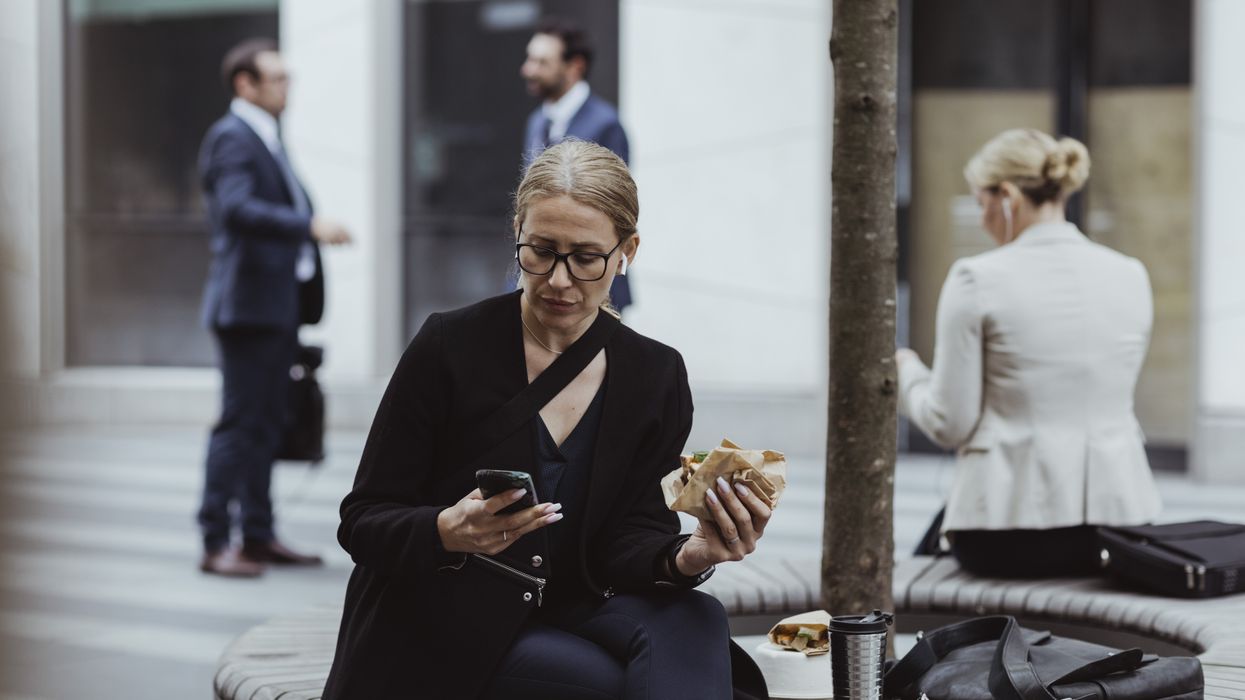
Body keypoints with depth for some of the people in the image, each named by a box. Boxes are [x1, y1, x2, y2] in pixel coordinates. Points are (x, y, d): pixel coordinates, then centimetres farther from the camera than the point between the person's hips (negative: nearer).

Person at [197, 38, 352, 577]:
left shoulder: (267, 138, 19)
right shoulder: (232, 137, -11)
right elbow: (238, 208, -27)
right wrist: (309, 226, -33)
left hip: (280, 304, 10)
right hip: (248, 303, -10)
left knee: (267, 423, 12)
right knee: (239, 422, -9)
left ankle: (258, 536, 17)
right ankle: (216, 543, -7)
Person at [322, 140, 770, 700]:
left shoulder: (655, 378, 3)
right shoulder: (450, 345, -8)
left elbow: (622, 541, 0)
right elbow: (362, 524, -7)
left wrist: (686, 557, -24)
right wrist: (448, 532, -29)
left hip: (563, 618, 5)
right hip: (441, 634, -4)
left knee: (692, 621, -28)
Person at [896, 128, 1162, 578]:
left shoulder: (976, 279, -9)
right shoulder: (1130, 277, 5)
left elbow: (950, 425, -7)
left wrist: (906, 373, 12)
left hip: (1010, 540, -5)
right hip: (1119, 514, 5)